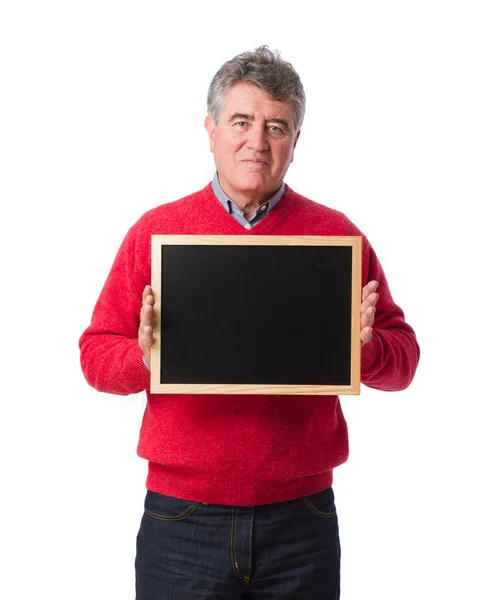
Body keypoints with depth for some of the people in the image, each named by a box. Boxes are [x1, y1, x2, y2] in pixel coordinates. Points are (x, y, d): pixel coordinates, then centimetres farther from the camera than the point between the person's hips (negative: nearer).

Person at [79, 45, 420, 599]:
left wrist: (363, 348, -16)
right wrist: (145, 356, -17)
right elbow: (96, 353, 3)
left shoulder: (337, 235, 2)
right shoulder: (155, 231, 1)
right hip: (180, 517, 0)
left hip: (302, 517, 1)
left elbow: (404, 356, 4)